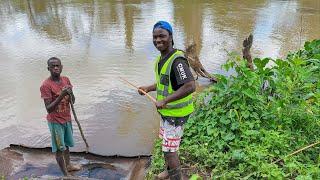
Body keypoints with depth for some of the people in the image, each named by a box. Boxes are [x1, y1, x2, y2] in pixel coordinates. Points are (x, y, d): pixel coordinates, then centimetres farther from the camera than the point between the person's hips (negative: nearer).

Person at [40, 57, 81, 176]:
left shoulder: (66, 80, -2)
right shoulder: (46, 85, -21)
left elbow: (73, 101, 3)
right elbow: (48, 108, -24)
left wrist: (70, 93, -19)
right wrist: (61, 96, -34)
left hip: (67, 118, 6)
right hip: (55, 121, -6)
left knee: (66, 144, 22)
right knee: (59, 148, 5)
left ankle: (68, 165, 42)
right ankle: (66, 174, 18)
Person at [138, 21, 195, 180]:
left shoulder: (177, 60, -26)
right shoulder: (161, 58, 4)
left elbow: (190, 86, -34)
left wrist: (165, 101, -31)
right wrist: (148, 88, 7)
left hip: (176, 112, -9)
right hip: (167, 110, 9)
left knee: (169, 150, 0)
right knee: (166, 143, 26)